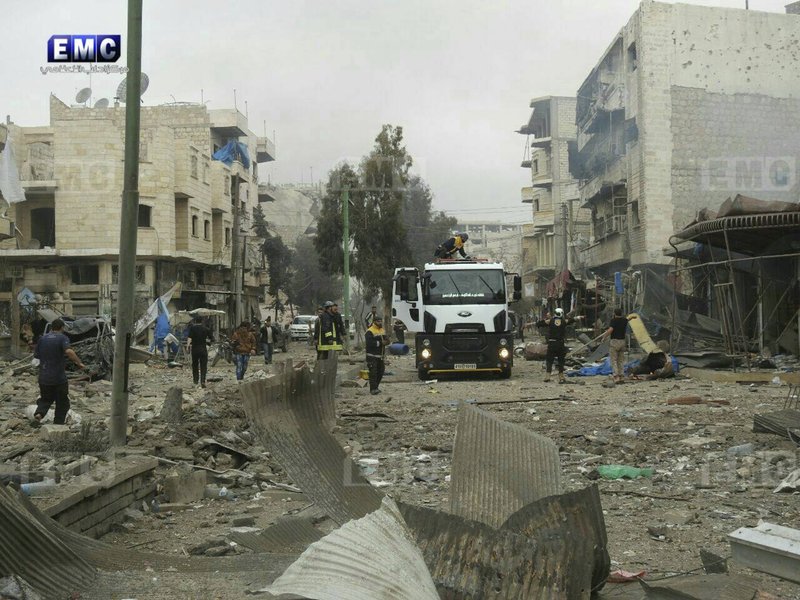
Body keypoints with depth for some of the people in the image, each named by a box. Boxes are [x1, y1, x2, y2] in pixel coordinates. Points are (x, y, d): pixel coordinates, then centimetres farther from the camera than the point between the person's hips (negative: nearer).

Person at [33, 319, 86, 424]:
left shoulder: (42, 339, 6)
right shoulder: (62, 338, -9)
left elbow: (36, 355, 11)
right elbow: (69, 351, -27)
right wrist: (79, 363, -20)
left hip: (44, 377, 4)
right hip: (59, 378, -4)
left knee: (45, 399, 19)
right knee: (62, 403, 12)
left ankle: (39, 412, -8)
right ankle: (58, 423, 12)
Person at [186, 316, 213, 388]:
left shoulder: (192, 328, -1)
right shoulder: (205, 329, 4)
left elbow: (189, 337, -16)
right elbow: (212, 339, 7)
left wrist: (188, 345, -18)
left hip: (194, 349, 0)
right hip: (203, 349, 0)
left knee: (195, 365, 16)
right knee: (203, 366, 0)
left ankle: (196, 380, 24)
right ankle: (203, 381, -15)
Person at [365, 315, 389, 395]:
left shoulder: (382, 330, 17)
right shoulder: (370, 332, -11)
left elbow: (387, 340, 17)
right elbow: (369, 343, -23)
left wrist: (385, 341, -8)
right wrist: (380, 343, -21)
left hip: (380, 356, 9)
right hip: (372, 356, -9)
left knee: (380, 371, 11)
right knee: (373, 372, -11)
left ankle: (375, 387, 23)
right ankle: (373, 389, -11)